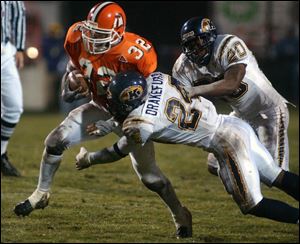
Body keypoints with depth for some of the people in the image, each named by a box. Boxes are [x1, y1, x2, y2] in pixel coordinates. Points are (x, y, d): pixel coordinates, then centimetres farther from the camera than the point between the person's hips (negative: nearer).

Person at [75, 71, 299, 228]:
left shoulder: (140, 125, -18)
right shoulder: (156, 79, -1)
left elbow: (119, 152, 3)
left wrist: (87, 159, 20)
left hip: (228, 143, -8)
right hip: (235, 124, 8)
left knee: (253, 206, 0)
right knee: (277, 178, 17)